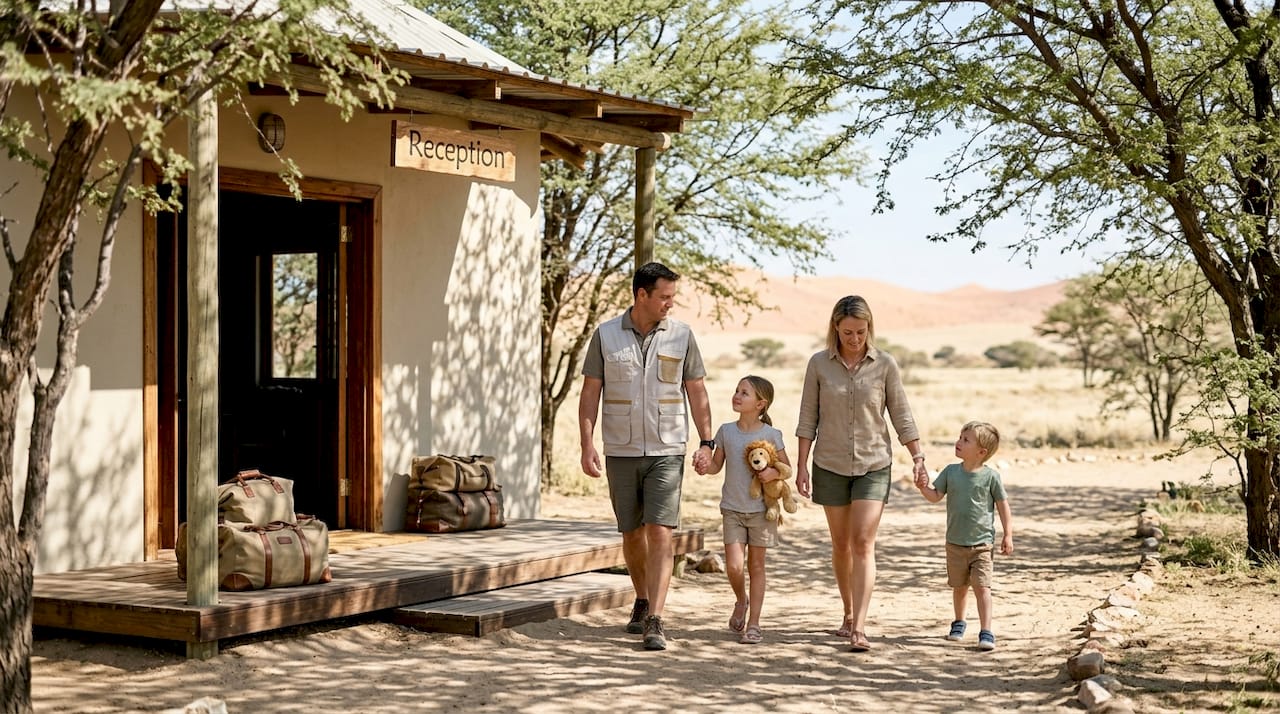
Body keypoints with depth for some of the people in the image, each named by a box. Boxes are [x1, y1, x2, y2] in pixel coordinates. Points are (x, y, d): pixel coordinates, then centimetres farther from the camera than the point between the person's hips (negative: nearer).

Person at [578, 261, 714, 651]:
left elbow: (696, 391, 5)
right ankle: (642, 601, 34)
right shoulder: (605, 335, 0)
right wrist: (587, 445, -7)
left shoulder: (681, 335, 1)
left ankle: (655, 621, -14)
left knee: (660, 533, -12)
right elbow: (590, 393, 1)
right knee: (631, 534, 12)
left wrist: (707, 442, -2)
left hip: (667, 451, -1)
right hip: (621, 453, 1)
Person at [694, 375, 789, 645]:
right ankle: (741, 601, 22)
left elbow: (786, 467, 4)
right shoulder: (726, 431, 2)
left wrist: (774, 472, -17)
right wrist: (705, 467, -12)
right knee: (733, 565, -9)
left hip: (761, 510, -1)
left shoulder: (771, 435, -4)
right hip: (732, 509, 1)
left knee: (756, 565, 5)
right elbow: (717, 464, 9)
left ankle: (753, 624, 12)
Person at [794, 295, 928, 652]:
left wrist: (917, 455, -3)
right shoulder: (819, 364, -1)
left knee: (863, 543, -11)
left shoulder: (885, 364, -2)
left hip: (873, 465, -1)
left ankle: (859, 627, -16)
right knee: (841, 544, 10)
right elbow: (808, 418, 3)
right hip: (830, 465, 2)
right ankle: (848, 614, 27)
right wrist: (802, 465, 0)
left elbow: (901, 415, 3)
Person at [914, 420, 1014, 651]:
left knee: (981, 586, -12)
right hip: (955, 543, 4)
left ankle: (986, 633, -12)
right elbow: (935, 496, 0)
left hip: (981, 543, -4)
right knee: (959, 586, 17)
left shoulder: (990, 476, -9)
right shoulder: (951, 472, 0)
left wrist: (1008, 535, -3)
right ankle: (959, 623, 37)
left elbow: (1003, 505, -2)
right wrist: (924, 487, -21)